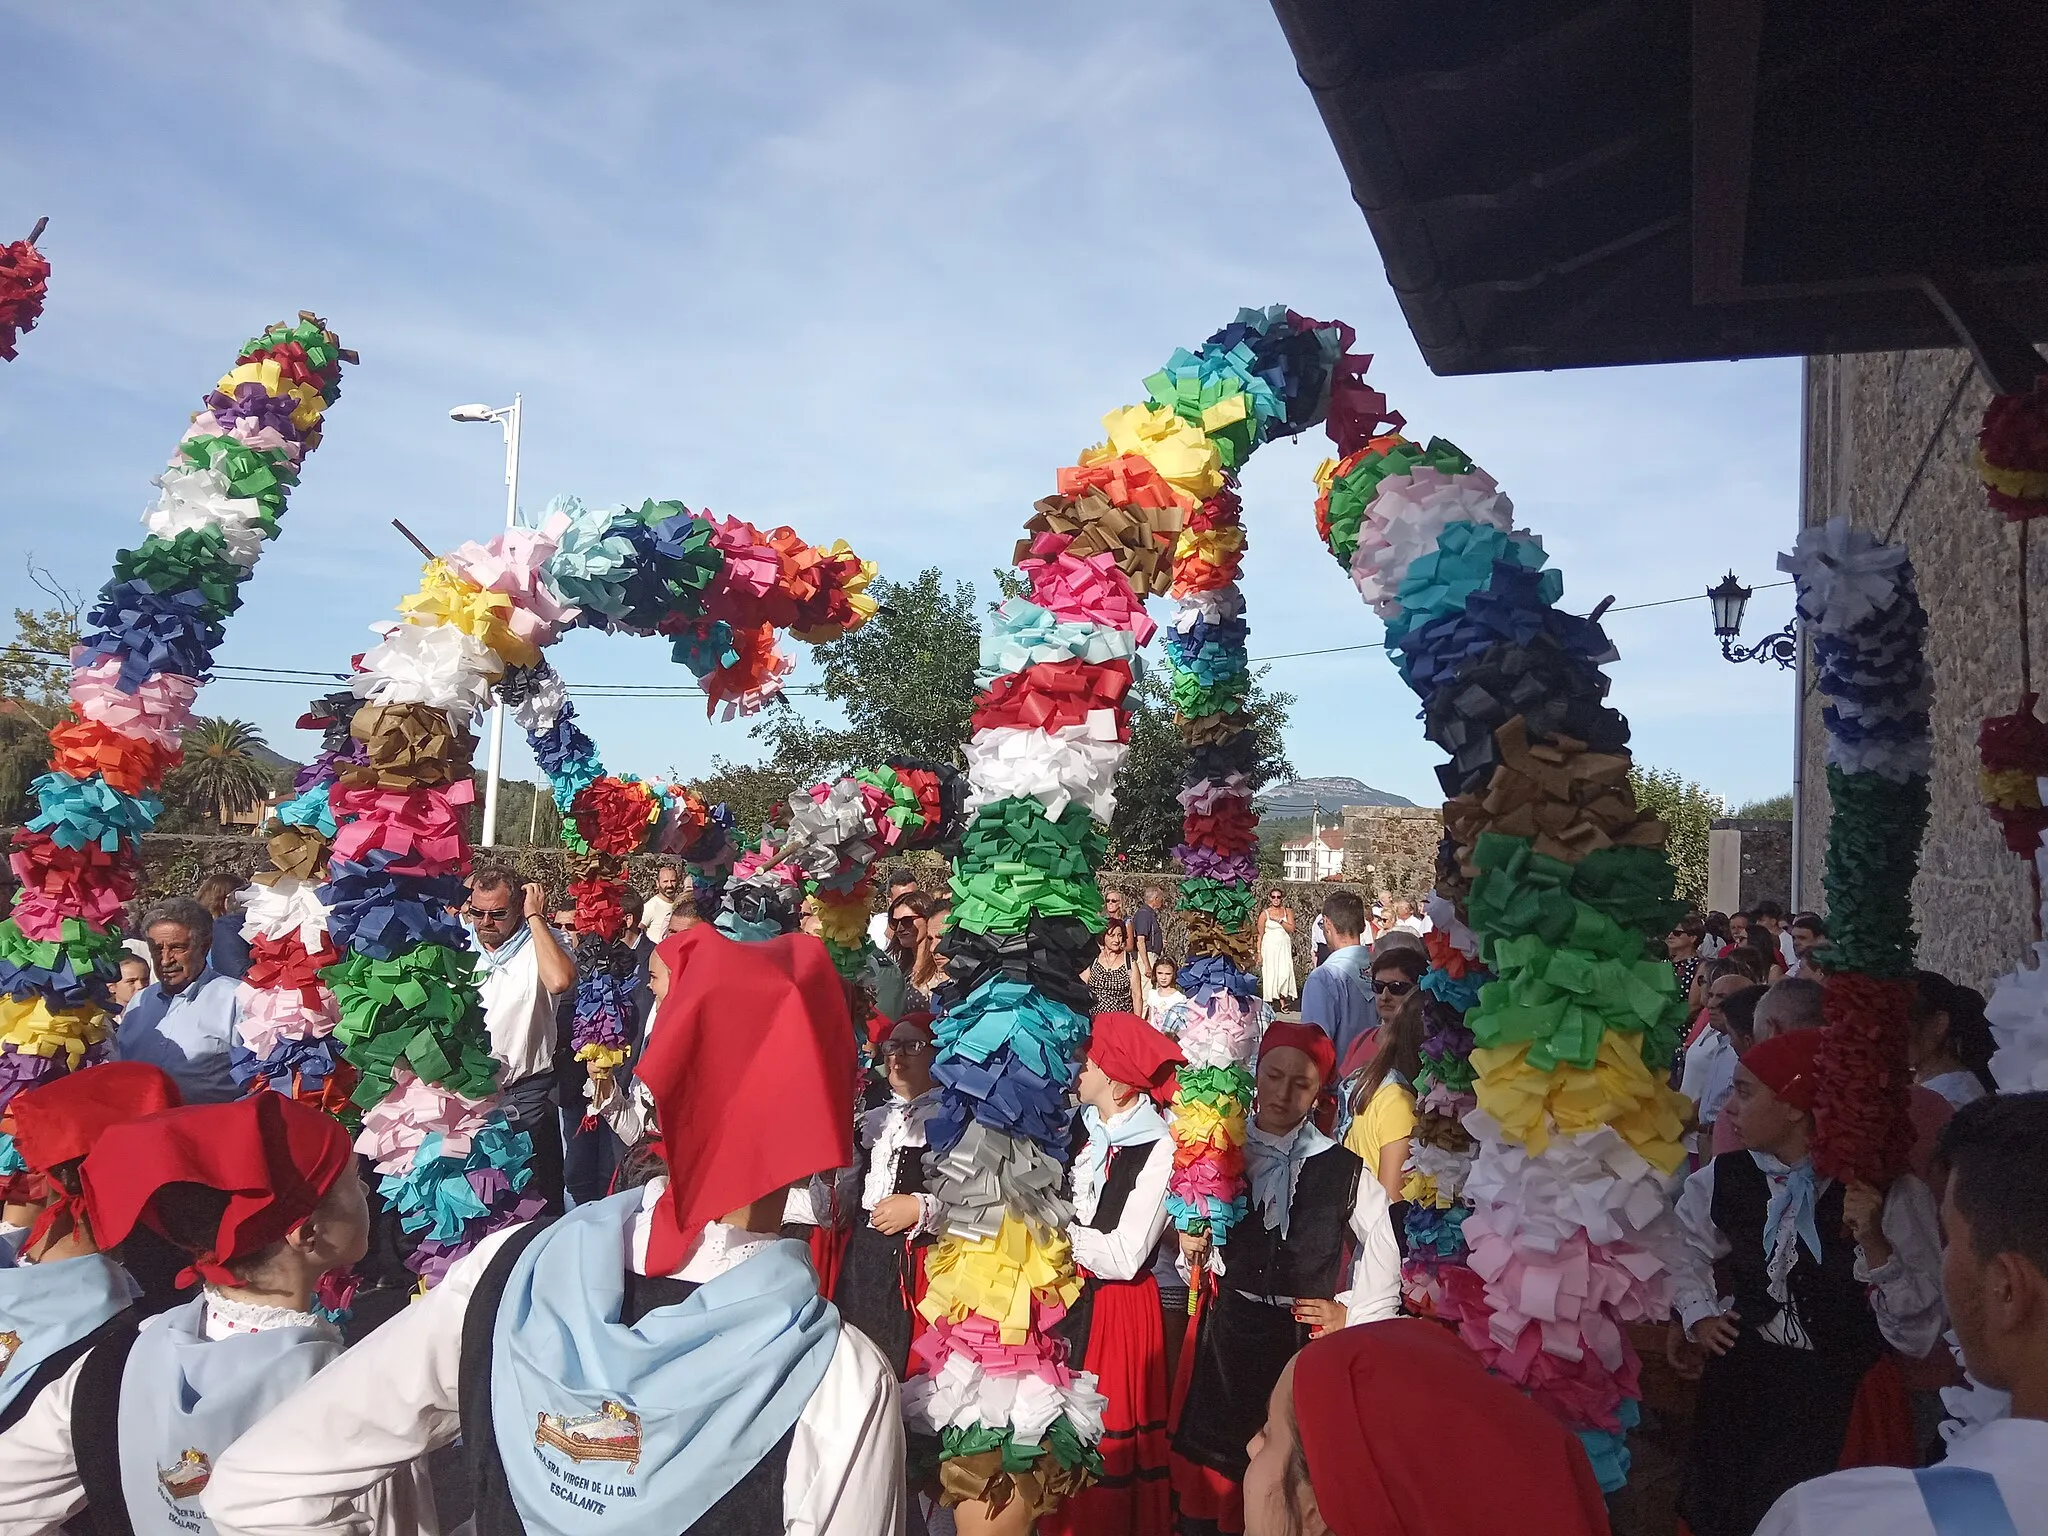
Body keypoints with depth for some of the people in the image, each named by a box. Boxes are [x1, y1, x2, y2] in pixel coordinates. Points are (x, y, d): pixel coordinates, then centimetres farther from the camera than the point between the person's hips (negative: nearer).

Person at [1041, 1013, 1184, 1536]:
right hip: (1060, 1297, 6)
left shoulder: (1159, 1149, -18)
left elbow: (1124, 1257, -20)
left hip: (1117, 1310, -5)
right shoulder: (1078, 1127, 1)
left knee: (1105, 1449, 7)